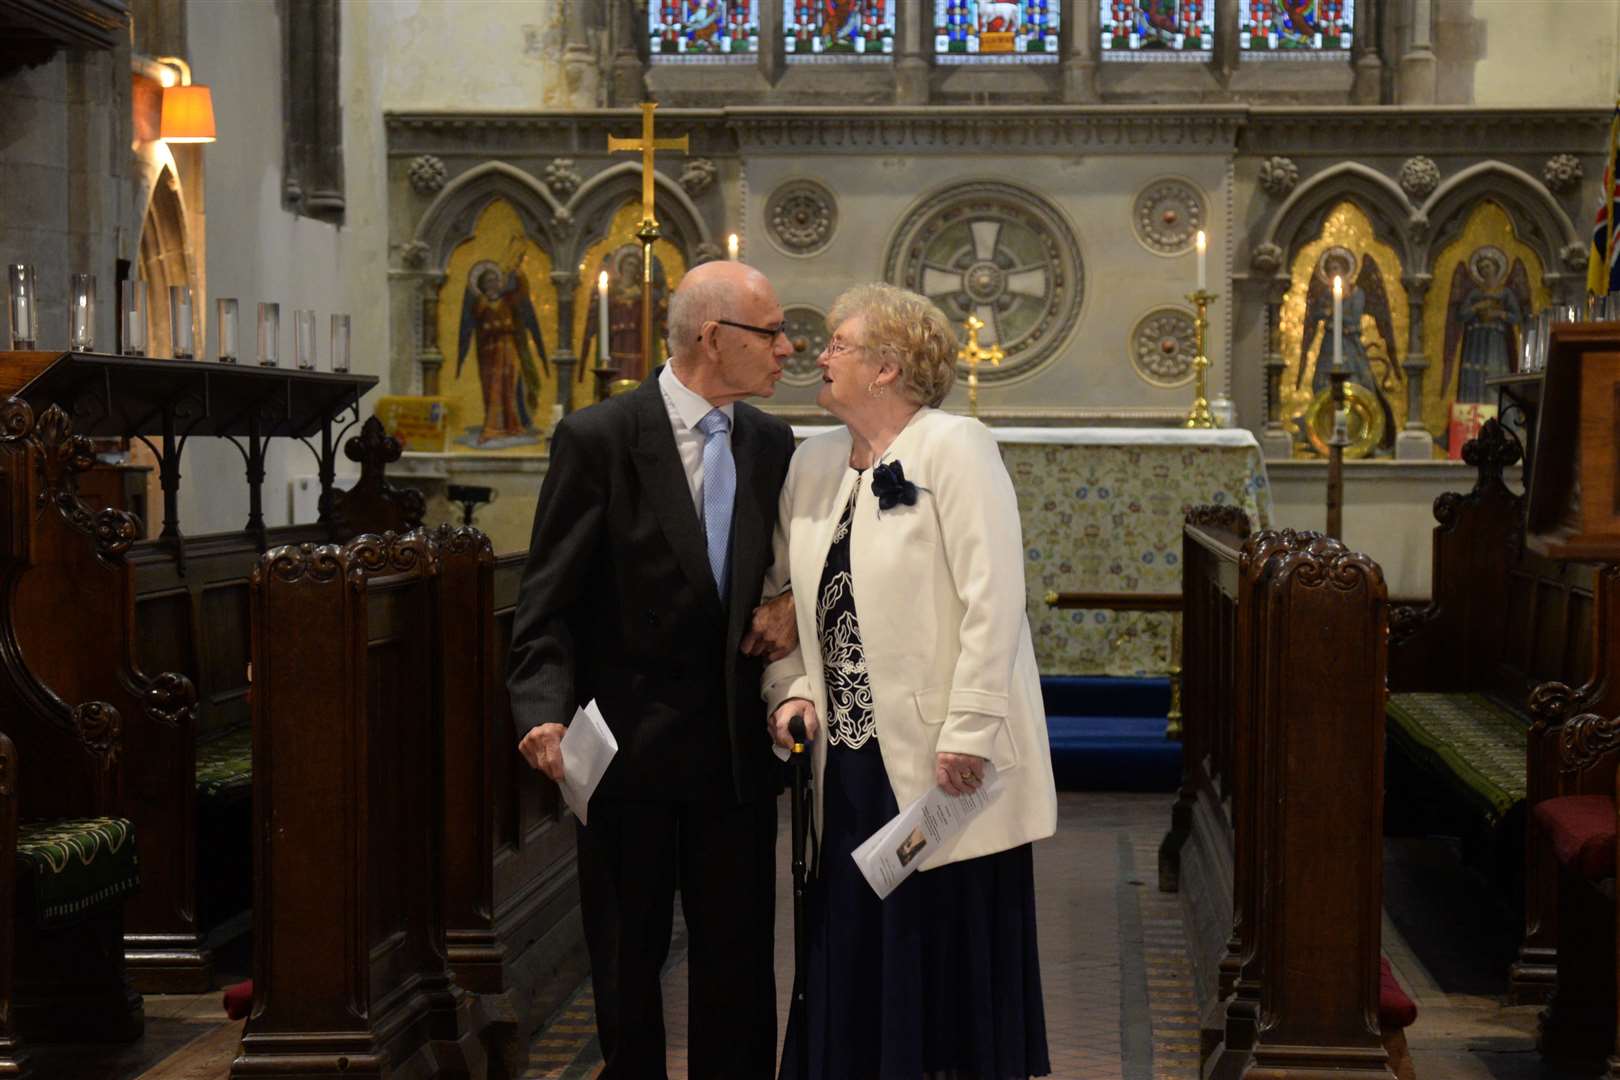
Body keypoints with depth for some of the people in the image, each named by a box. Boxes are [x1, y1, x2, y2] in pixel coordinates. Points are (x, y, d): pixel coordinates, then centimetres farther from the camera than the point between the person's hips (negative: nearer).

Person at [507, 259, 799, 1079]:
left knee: (738, 962, 9)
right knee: (627, 963, 10)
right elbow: (548, 603, -11)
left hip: (735, 749, 4)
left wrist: (791, 606, -3)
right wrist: (547, 714, -26)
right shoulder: (597, 439, -10)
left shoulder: (771, 443, 5)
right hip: (628, 751, -4)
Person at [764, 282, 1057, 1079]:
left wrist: (968, 732, -19)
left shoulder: (954, 448, -8)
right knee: (853, 957, 9)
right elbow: (780, 596, 15)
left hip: (940, 763, -6)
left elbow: (992, 598, -15)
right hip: (851, 760, 6)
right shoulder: (813, 463, 12)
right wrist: (791, 689, -2)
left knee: (949, 958, 1)